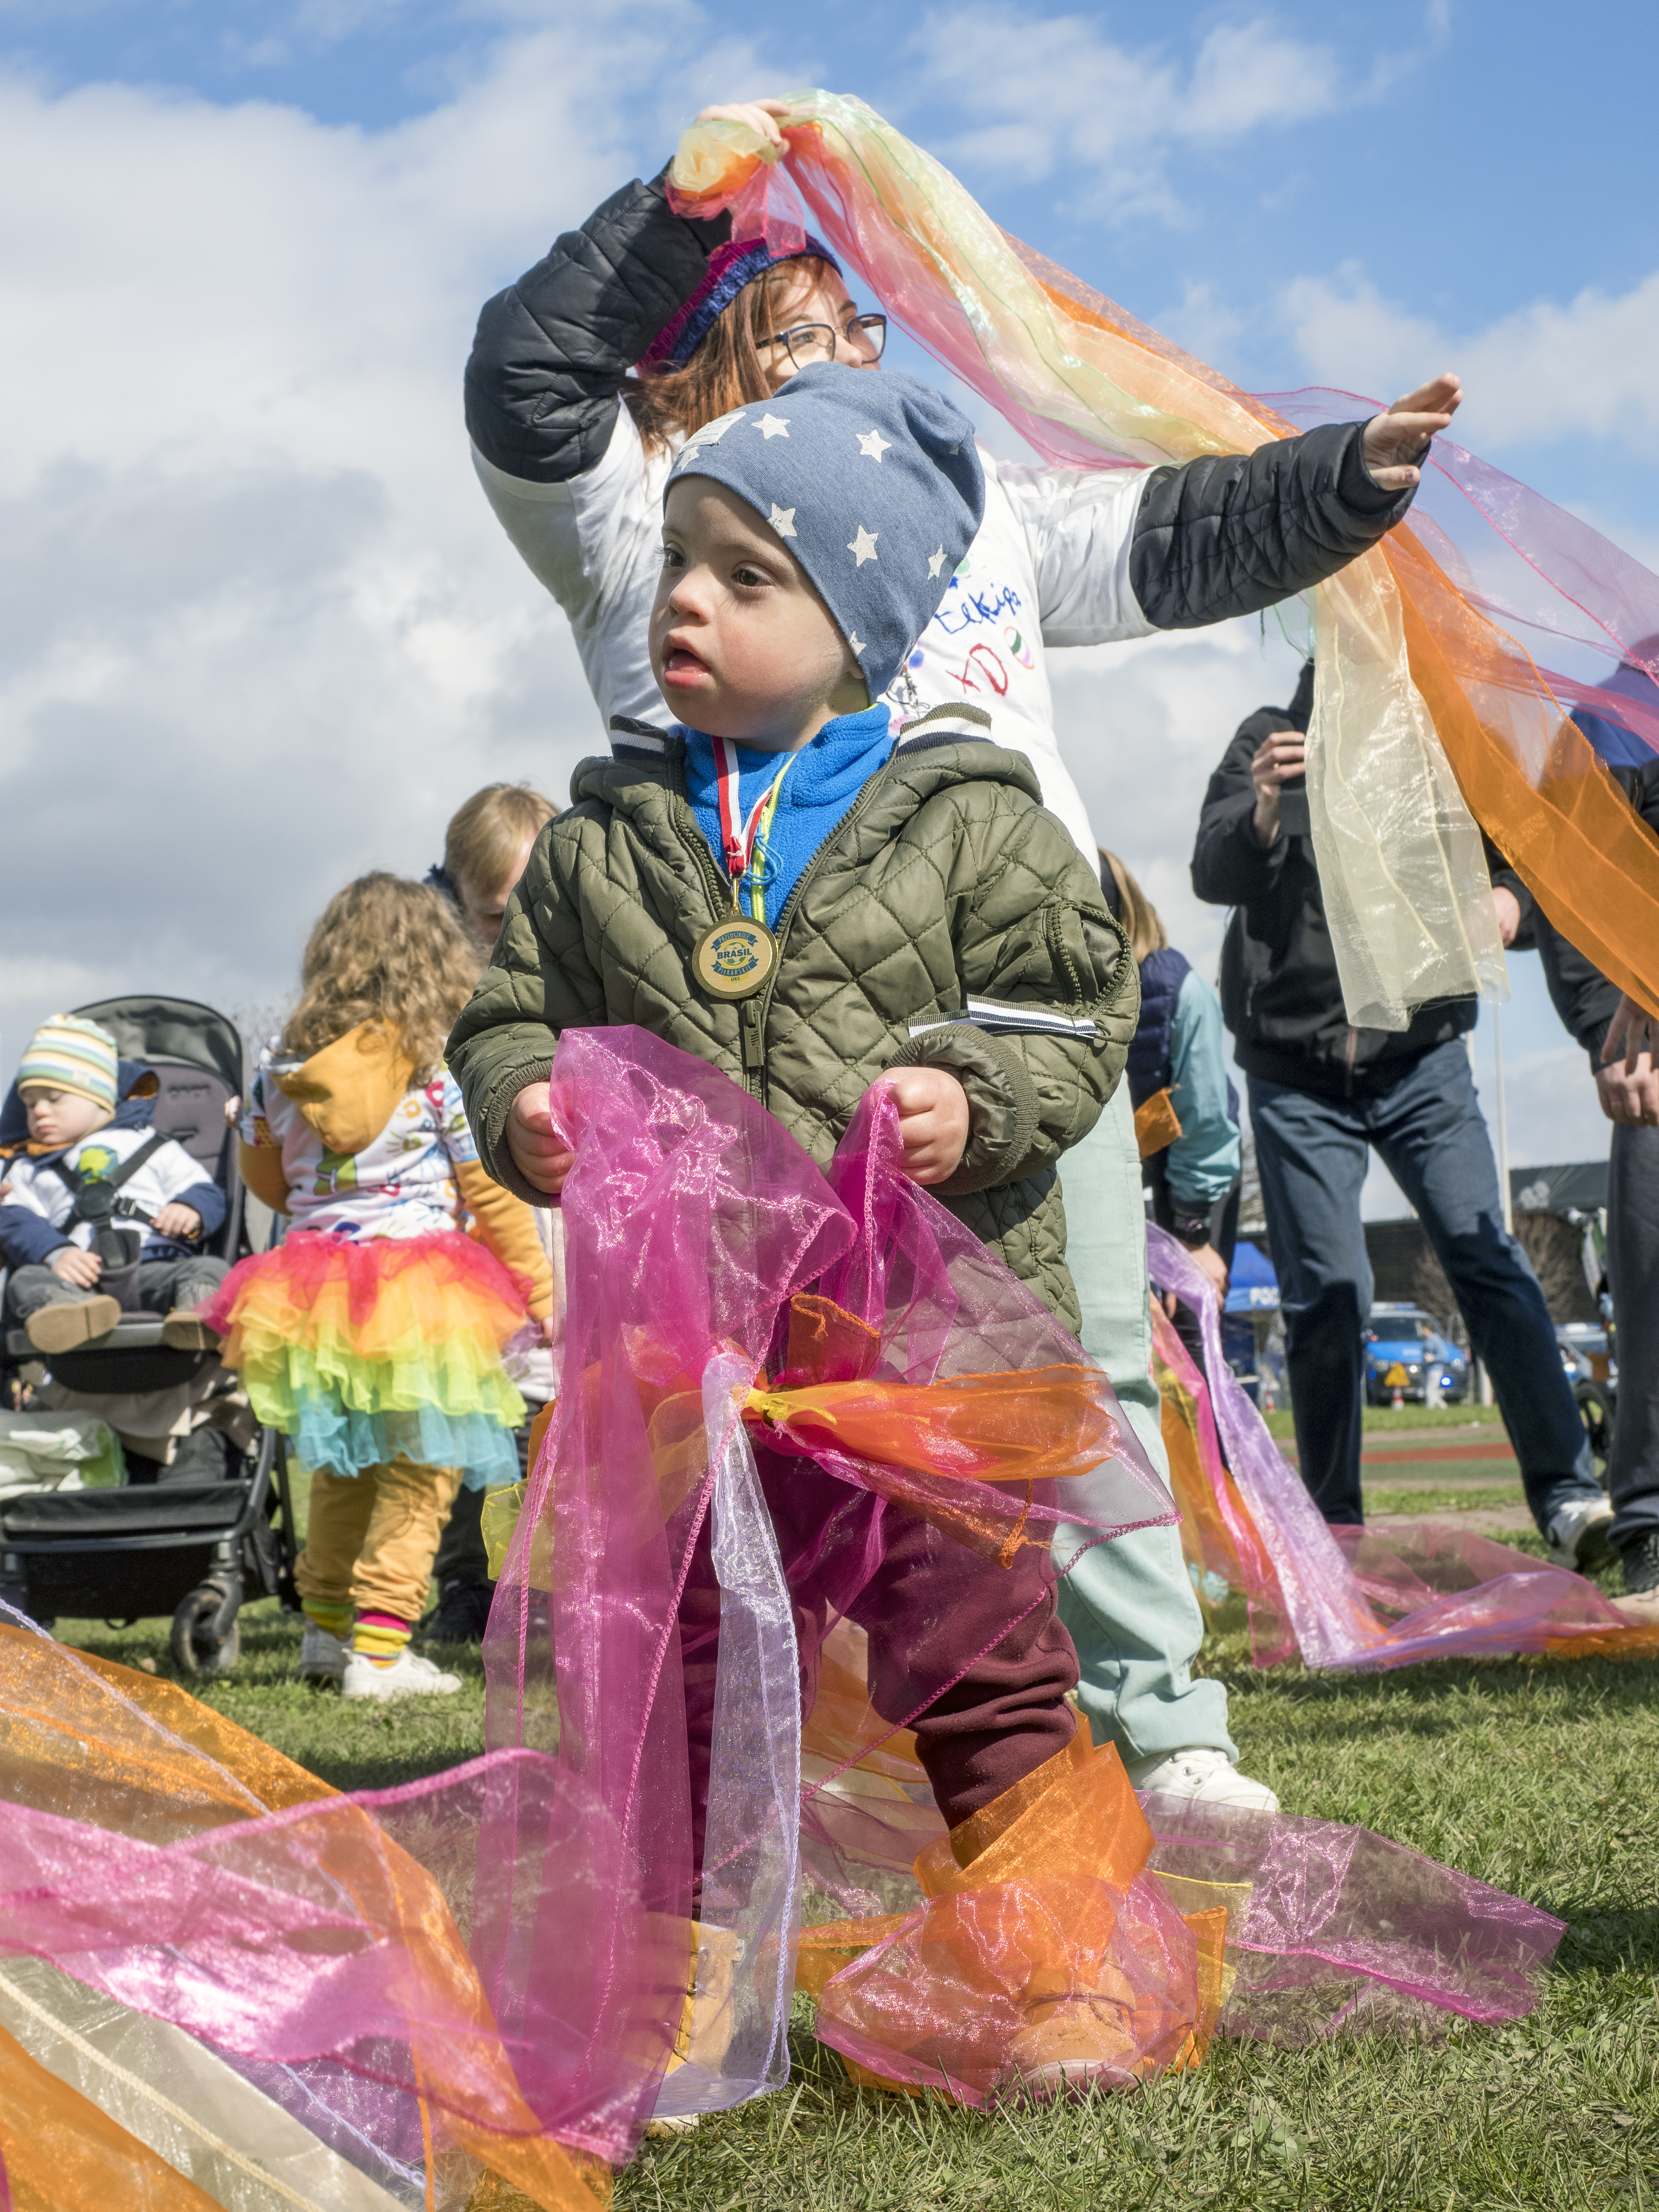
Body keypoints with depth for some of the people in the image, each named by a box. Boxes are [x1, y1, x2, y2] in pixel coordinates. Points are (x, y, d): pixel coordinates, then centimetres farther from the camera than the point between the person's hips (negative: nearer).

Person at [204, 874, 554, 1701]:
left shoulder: (281, 1062, 3)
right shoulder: (440, 1069, -9)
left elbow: (262, 1175, 17)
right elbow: (493, 1197, -5)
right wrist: (542, 1296, 4)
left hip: (313, 1285, 5)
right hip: (419, 1289, -5)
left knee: (343, 1470, 21)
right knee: (419, 1474, 2)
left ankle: (326, 1627, 30)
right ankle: (379, 1647, -2)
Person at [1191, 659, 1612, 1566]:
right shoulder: (1272, 742, 0)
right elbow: (1213, 875, -12)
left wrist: (1510, 893, -10)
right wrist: (1263, 813, -34)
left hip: (1423, 1057, 1)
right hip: (1296, 1073, -1)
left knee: (1489, 1259, -9)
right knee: (1325, 1292, -2)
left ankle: (1567, 1494, -11)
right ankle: (1334, 1525, 8)